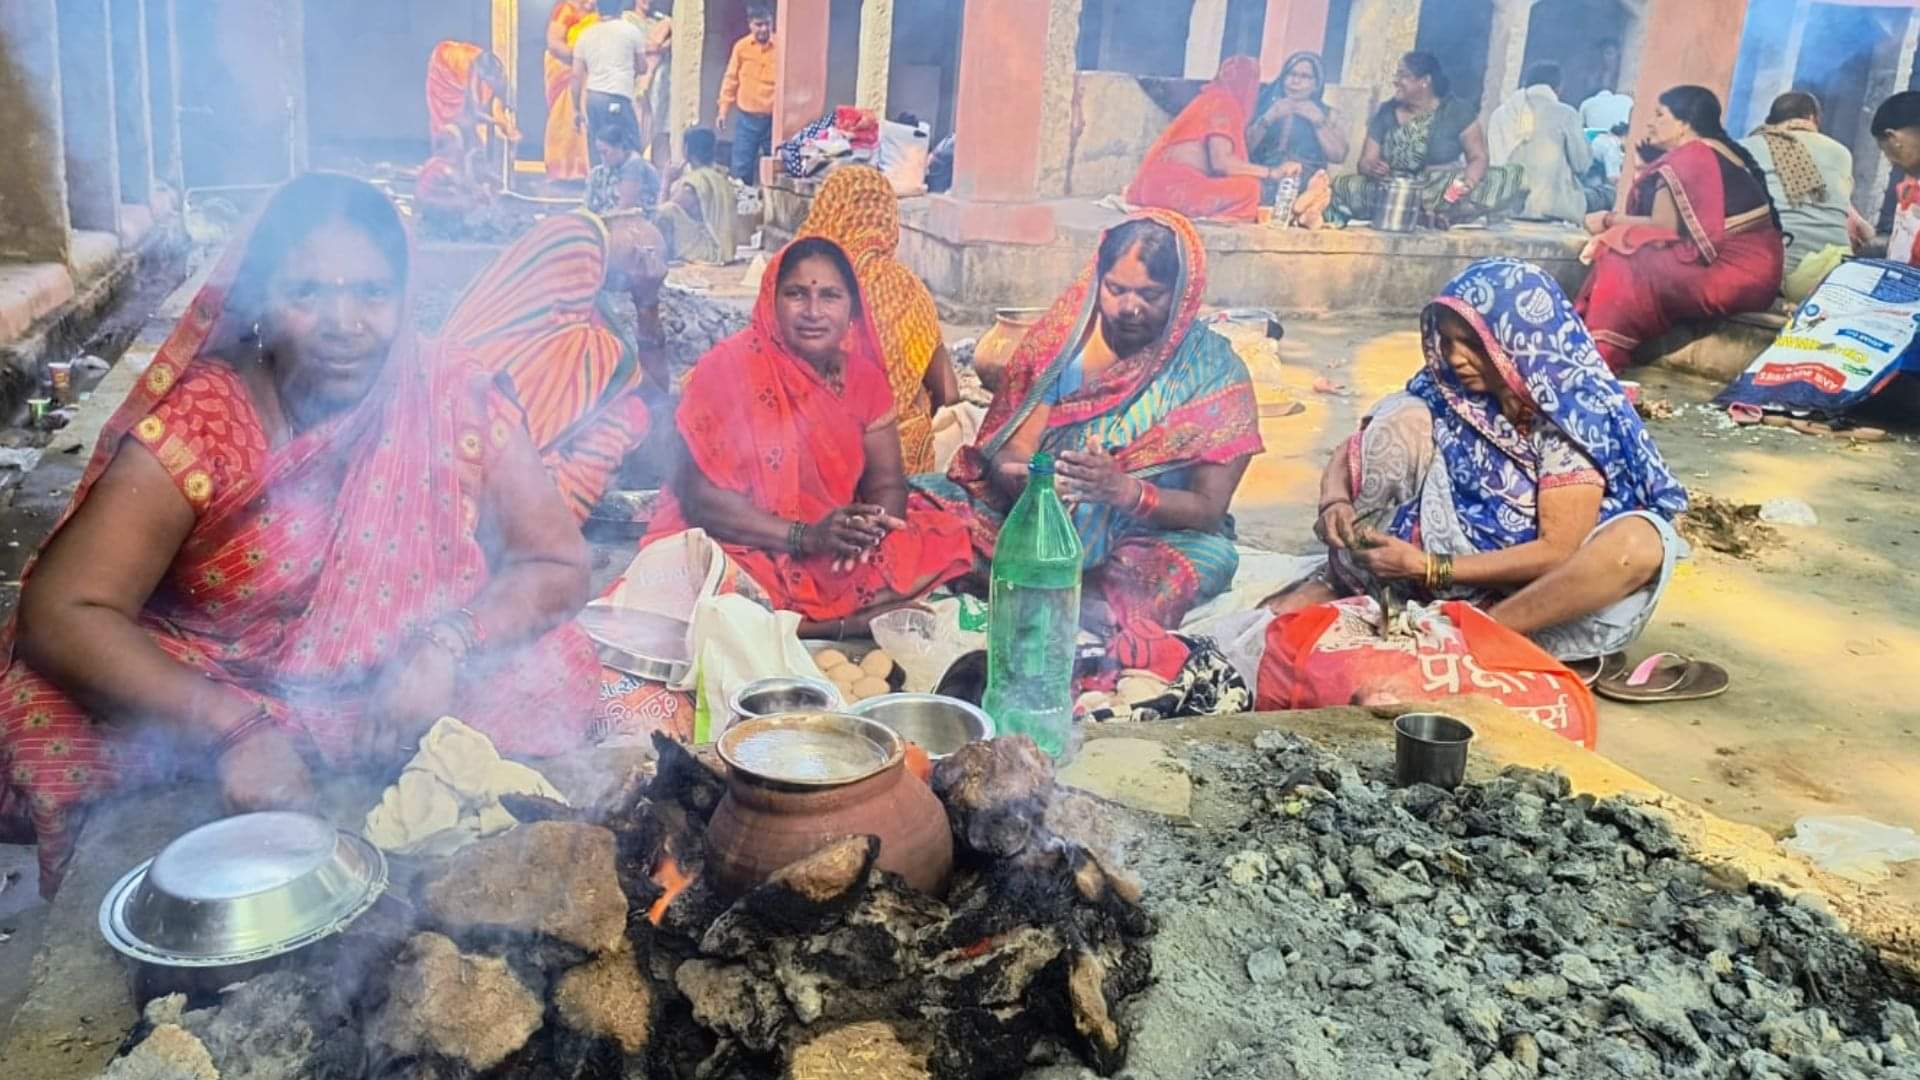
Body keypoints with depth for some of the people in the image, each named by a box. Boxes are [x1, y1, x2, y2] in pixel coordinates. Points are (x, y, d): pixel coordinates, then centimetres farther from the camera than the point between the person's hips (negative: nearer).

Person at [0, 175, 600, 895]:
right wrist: (233, 727, -31)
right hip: (227, 703, 0)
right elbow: (61, 612, -18)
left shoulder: (451, 400, -9)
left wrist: (447, 645, -24)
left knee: (553, 675, -23)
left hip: (407, 707, 1)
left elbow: (558, 564, -5)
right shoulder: (194, 429, -14)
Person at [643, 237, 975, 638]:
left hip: (838, 557, 7)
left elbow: (887, 484, 6)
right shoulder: (728, 368, -11)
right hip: (739, 548, -6)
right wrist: (805, 536, -26)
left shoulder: (863, 376, 6)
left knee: (945, 545, -13)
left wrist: (873, 523, -19)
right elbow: (702, 498, -15)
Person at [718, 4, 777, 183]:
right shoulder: (741, 46, 1)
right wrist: (724, 109, 7)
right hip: (747, 118, 2)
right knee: (741, 167, 3)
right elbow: (731, 79, 9)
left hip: (774, 118, -1)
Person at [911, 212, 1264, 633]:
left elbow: (1209, 508, -9)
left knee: (1208, 558, -37)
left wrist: (1125, 491, -29)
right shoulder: (1066, 336, 1)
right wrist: (1014, 472, -30)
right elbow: (1015, 446, -4)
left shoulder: (1216, 374, -4)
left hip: (1154, 535, -2)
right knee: (924, 502, -21)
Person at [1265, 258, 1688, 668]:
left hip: (1544, 592, -3)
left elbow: (1559, 550, -21)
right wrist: (1336, 503, -21)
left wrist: (1430, 568, -25)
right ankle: (1339, 583, -15)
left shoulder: (1576, 415, -16)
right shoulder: (1447, 390, -4)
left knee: (1640, 542, -34)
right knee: (1406, 419, -11)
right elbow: (1349, 453, 1)